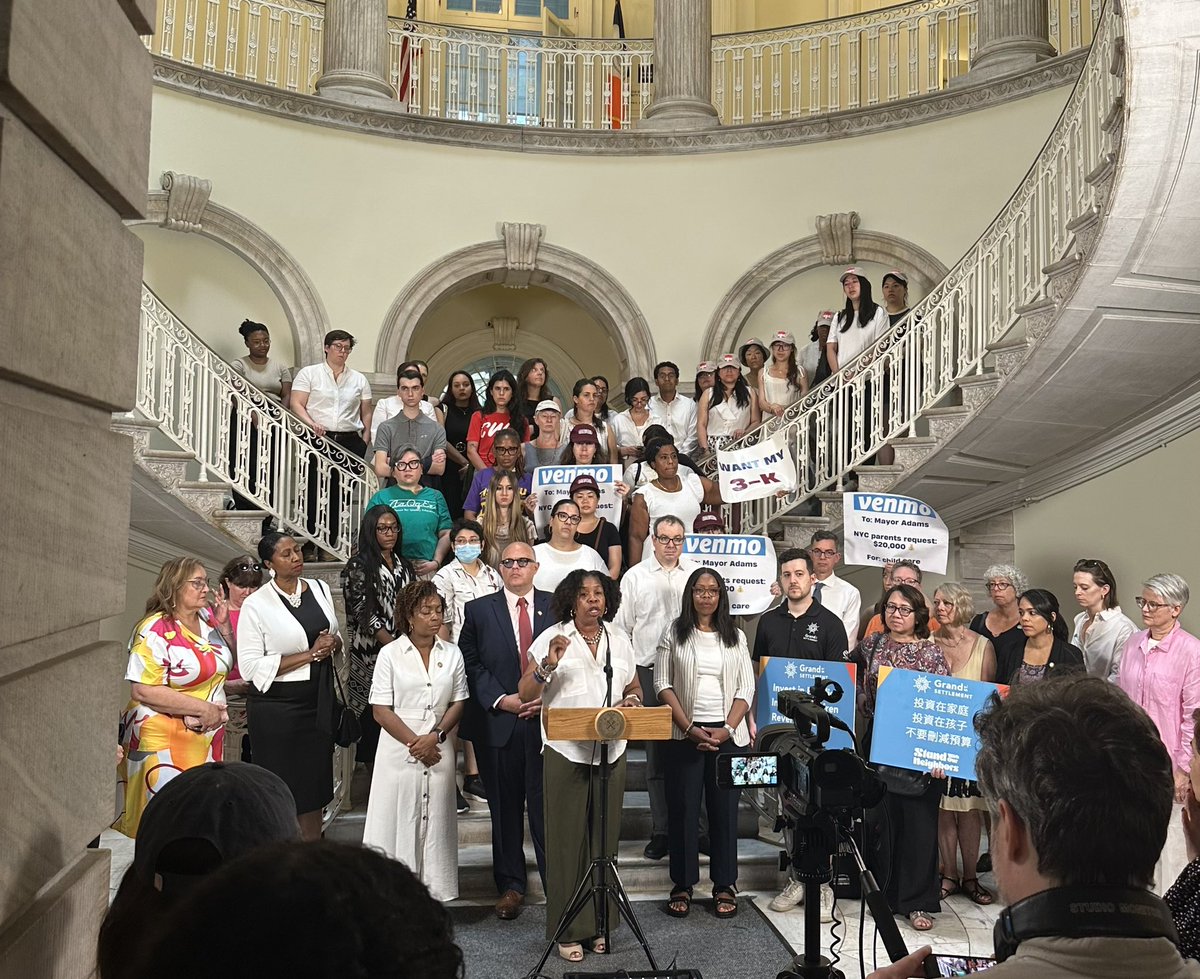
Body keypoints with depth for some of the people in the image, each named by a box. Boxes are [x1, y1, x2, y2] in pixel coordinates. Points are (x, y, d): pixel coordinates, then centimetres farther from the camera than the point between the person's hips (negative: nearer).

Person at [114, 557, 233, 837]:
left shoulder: (208, 617, 6)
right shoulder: (155, 630, -14)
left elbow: (225, 666, 19)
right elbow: (142, 691, -21)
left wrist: (223, 625, 2)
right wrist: (202, 709, -18)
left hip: (207, 740, 7)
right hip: (164, 744, -6)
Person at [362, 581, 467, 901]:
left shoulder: (451, 653, 7)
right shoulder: (390, 654, -2)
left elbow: (458, 703, 7)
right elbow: (381, 710, -5)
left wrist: (435, 736, -9)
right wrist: (415, 742, -11)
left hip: (439, 751, 2)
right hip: (399, 751, -2)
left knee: (436, 821, 4)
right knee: (398, 820, 0)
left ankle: (434, 893, 12)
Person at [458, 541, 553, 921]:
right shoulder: (478, 610, 5)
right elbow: (471, 663, 0)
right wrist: (500, 699, -10)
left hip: (547, 721, 0)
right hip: (498, 722, 1)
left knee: (547, 805, 2)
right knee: (505, 808, 10)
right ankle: (510, 886, 23)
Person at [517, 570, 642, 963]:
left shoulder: (620, 641, 11)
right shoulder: (552, 638, -1)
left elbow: (635, 690, 20)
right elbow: (525, 694, -3)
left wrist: (631, 701, -2)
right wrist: (548, 665, -19)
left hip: (611, 752, 4)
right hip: (565, 752, -3)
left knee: (604, 839, 10)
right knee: (567, 839, 0)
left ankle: (597, 924, 24)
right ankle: (567, 930, 12)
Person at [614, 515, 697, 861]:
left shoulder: (696, 575, 9)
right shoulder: (635, 576, 7)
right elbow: (621, 627, 7)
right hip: (648, 674, 0)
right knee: (656, 756, 4)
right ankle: (660, 830, 11)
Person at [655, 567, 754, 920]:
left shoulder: (735, 637, 10)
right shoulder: (674, 634, 4)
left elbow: (746, 689, 6)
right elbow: (663, 684, -1)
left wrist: (728, 729, -8)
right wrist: (690, 728, -9)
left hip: (727, 734, 1)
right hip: (684, 734, -1)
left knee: (725, 808, 4)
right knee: (683, 807, 2)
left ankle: (724, 885, 15)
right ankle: (682, 884, 13)